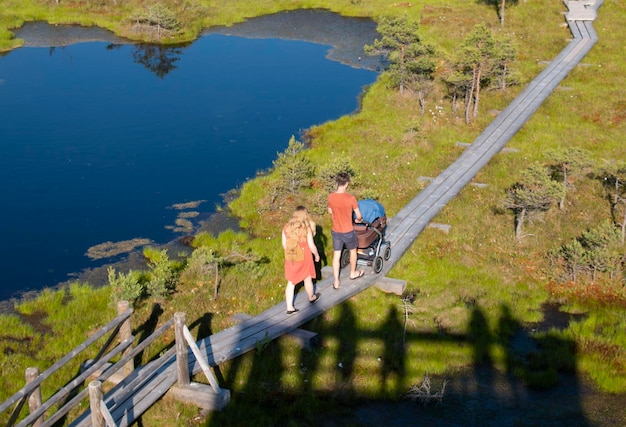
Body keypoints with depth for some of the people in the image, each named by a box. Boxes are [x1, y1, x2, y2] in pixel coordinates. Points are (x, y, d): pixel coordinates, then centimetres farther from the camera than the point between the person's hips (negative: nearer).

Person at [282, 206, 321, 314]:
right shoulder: (306, 229, -19)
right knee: (307, 279, 21)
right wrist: (317, 255, 4)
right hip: (304, 258, -3)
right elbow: (311, 246, -14)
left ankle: (289, 307, 11)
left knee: (291, 283, 10)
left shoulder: (286, 227, -8)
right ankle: (311, 298, 44)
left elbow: (284, 244, 1)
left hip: (291, 259, 3)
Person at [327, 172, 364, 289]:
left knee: (336, 255, 12)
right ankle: (353, 273, 42)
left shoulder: (330, 197, -11)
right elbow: (359, 216, -12)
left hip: (336, 231, 3)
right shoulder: (351, 198, -23)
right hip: (348, 231, -3)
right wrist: (358, 220, 11)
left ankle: (336, 282, 17)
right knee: (353, 251, 23)